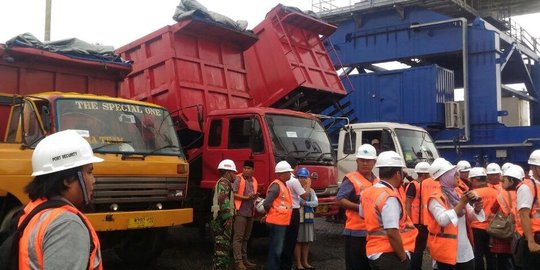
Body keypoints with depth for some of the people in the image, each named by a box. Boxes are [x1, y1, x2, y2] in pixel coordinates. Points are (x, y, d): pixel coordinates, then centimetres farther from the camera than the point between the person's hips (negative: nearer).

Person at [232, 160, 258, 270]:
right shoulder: (238, 179, -7)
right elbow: (233, 194, -14)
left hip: (250, 212, 8)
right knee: (238, 237, -8)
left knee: (246, 237, 14)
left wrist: (255, 197, 5)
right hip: (240, 212, -7)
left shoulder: (254, 181, 15)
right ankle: (238, 261, -7)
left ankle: (244, 259, 21)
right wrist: (246, 197, -20)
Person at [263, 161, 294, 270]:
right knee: (275, 249, -6)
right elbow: (266, 203, -21)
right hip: (277, 222, -9)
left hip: (282, 222, 9)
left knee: (278, 248, 16)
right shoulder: (276, 185, -17)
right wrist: (270, 214, -4)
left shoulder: (284, 185, 14)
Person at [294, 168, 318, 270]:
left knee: (306, 242, 10)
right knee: (298, 241, -1)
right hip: (298, 218, -5)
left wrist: (305, 203, -14)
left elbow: (316, 203, -2)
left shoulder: (311, 190, 12)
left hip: (308, 218, 5)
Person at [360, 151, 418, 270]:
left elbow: (362, 214, 23)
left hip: (373, 252, 8)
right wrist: (403, 257, -14)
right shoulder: (390, 197, -21)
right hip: (391, 256, -8)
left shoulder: (367, 193, 5)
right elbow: (392, 233, -25)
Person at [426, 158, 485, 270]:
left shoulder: (457, 195, 12)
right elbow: (443, 220, -26)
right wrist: (462, 204, -28)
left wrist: (476, 209, -9)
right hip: (447, 251, -7)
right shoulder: (435, 198, -12)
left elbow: (471, 217, 13)